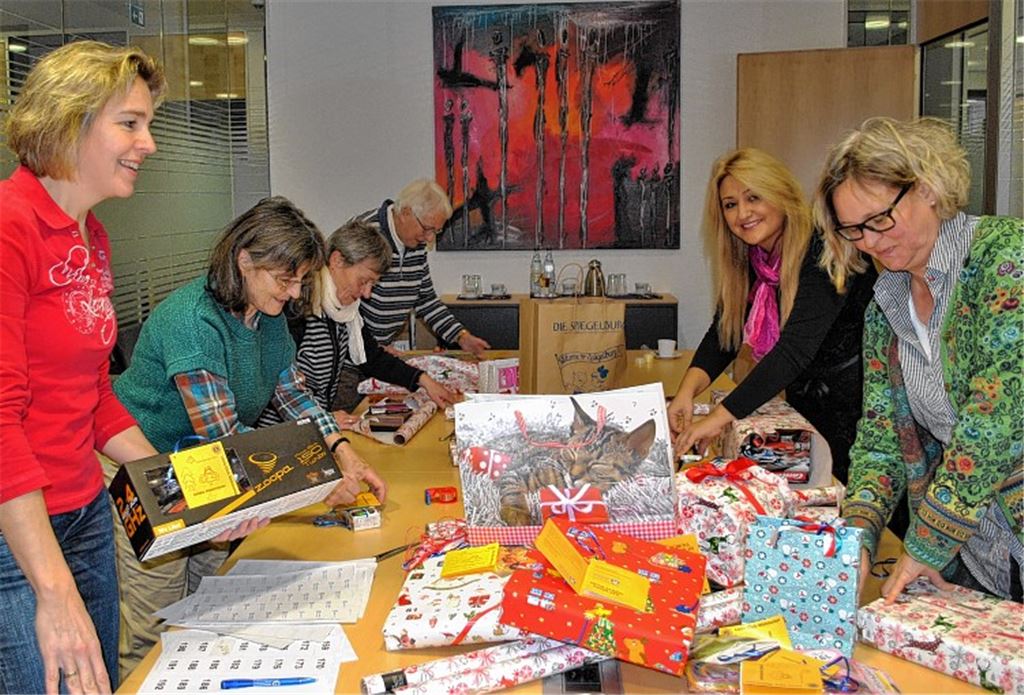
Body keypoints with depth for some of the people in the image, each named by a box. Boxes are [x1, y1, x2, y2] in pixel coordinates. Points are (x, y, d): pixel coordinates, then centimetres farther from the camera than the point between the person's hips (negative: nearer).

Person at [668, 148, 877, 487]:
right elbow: (724, 333, -2)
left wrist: (718, 417, -38)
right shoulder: (748, 259, -2)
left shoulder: (822, 249, -25)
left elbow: (796, 347, -34)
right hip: (803, 403, 6)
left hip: (857, 402, -6)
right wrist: (687, 390, -21)